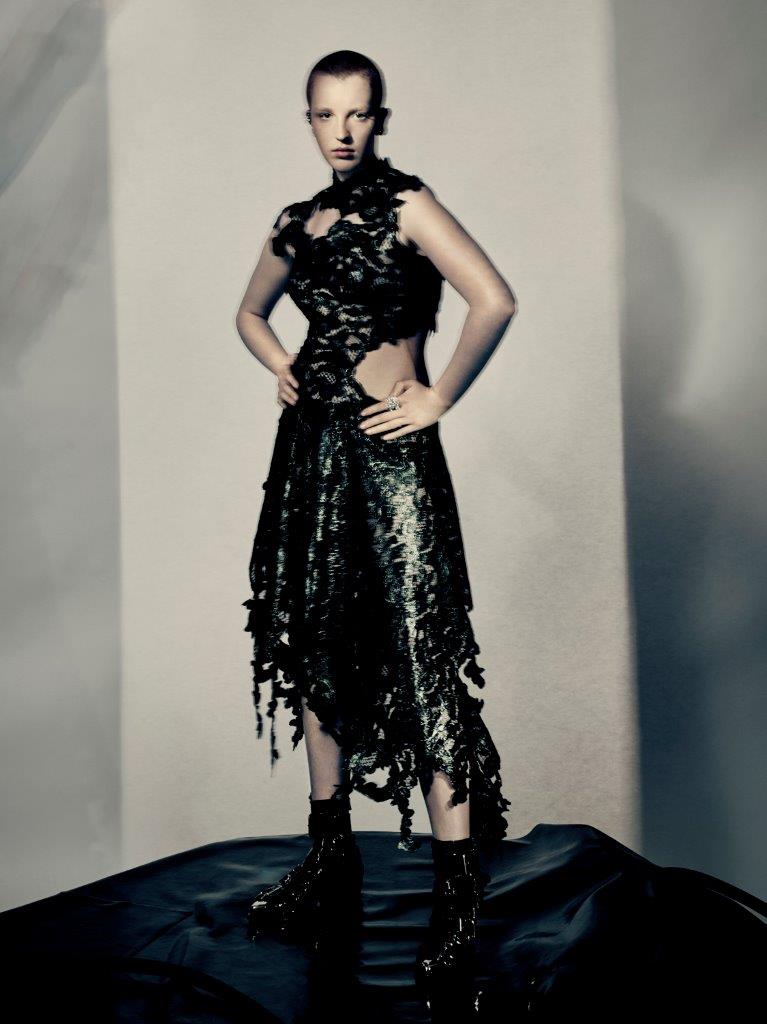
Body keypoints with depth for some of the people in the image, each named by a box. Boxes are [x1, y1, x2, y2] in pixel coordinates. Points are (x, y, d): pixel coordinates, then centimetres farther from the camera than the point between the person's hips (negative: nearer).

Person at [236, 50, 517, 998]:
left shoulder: (407, 206, -4)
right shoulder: (297, 222, 14)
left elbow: (494, 301, -16)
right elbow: (250, 312, 31)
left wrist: (438, 400, -11)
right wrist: (282, 369, 13)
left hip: (389, 452, -7)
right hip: (311, 448, 7)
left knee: (422, 660, -8)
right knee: (317, 649, 11)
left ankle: (457, 893, 0)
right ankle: (330, 861, 25)